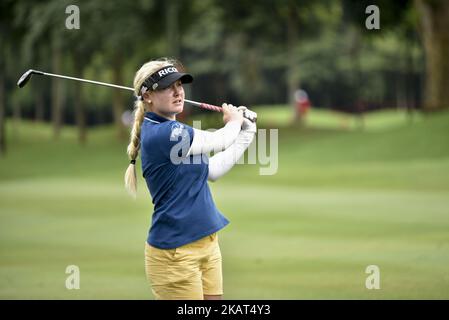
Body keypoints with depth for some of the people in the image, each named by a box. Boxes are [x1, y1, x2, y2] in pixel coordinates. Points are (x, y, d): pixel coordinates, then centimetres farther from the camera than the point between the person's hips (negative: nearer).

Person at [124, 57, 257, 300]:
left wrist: (245, 132, 15)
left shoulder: (174, 131, 13)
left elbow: (213, 171, 16)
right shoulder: (159, 134, -19)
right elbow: (218, 141, -10)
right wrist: (234, 121, 12)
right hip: (175, 253, -9)